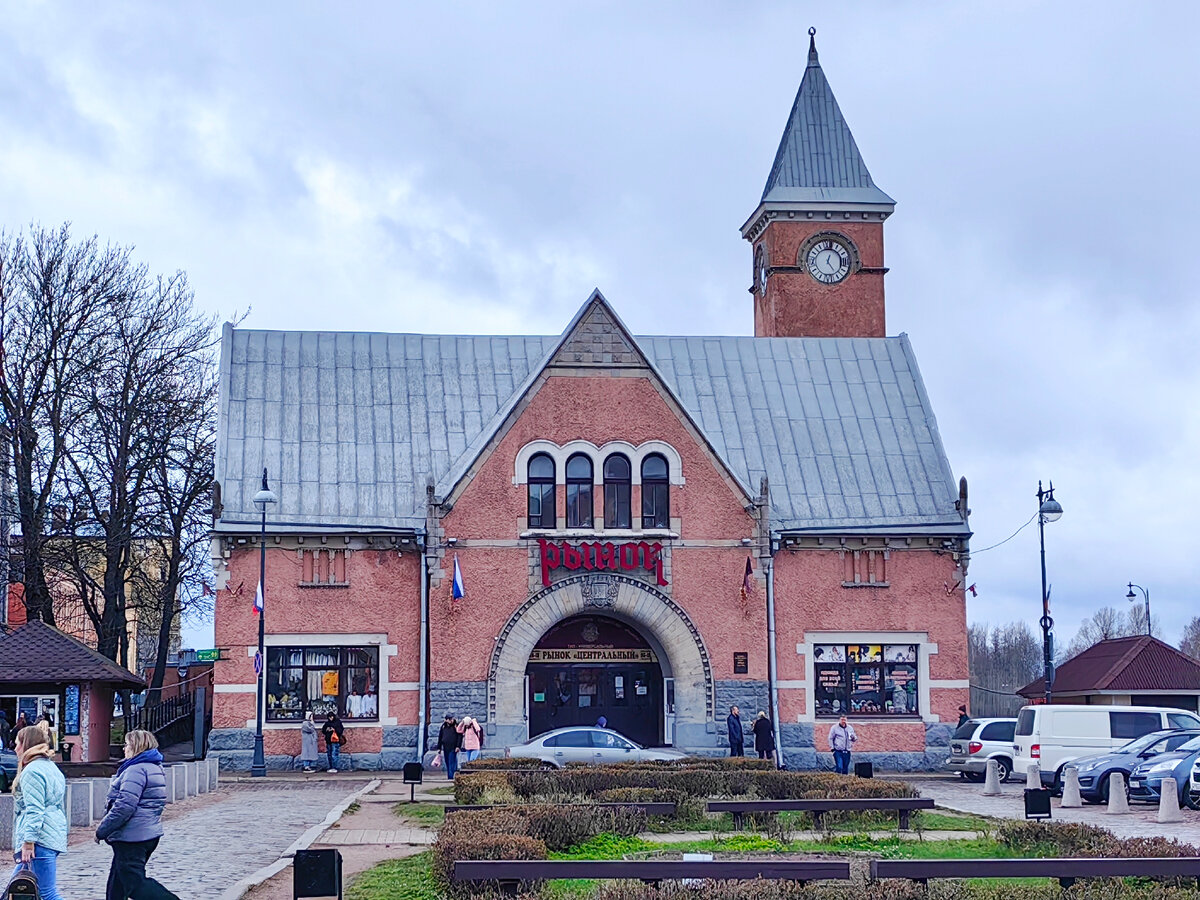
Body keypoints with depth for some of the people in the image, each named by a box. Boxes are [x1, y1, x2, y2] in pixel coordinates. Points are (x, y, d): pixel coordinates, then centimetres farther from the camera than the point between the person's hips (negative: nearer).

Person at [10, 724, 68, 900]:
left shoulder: (32, 771, -11)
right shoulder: (51, 767, 19)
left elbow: (34, 811, -19)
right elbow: (60, 807, 23)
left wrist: (28, 841, -21)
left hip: (40, 839, -10)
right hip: (55, 836, 10)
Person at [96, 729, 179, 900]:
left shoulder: (136, 770, -18)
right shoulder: (156, 768, 14)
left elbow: (124, 807, -25)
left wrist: (102, 830, -14)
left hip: (131, 837, -10)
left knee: (135, 884, -8)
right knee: (118, 882, 18)